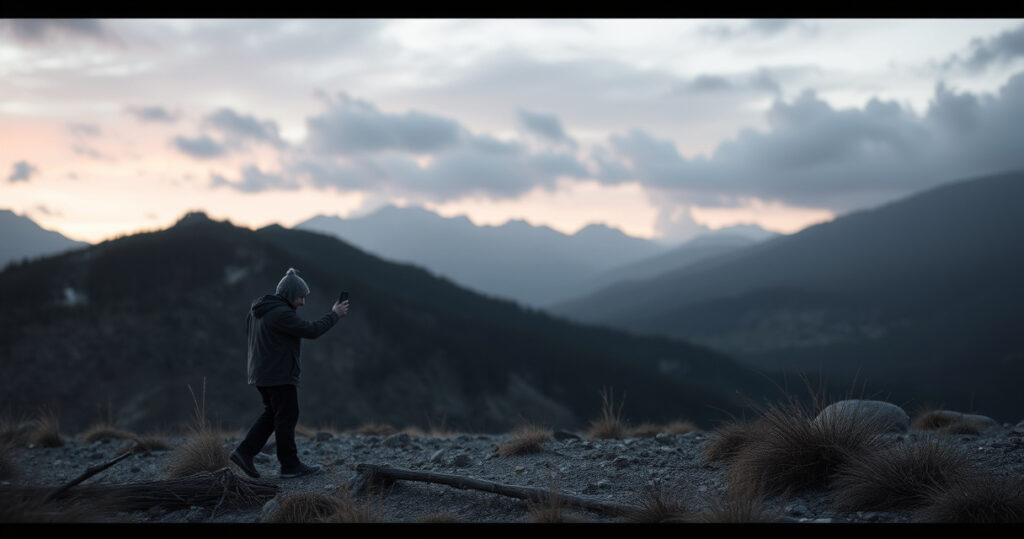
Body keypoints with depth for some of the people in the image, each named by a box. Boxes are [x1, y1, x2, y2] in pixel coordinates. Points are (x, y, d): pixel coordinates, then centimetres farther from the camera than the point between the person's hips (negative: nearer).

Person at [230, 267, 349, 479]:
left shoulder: (258, 311, 10)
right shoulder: (281, 314, -21)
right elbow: (312, 330, -22)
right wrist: (335, 314, -11)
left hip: (261, 374, 9)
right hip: (279, 376, -9)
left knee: (270, 414, 18)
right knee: (287, 418, 0)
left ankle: (244, 452, 8)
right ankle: (290, 465, 8)